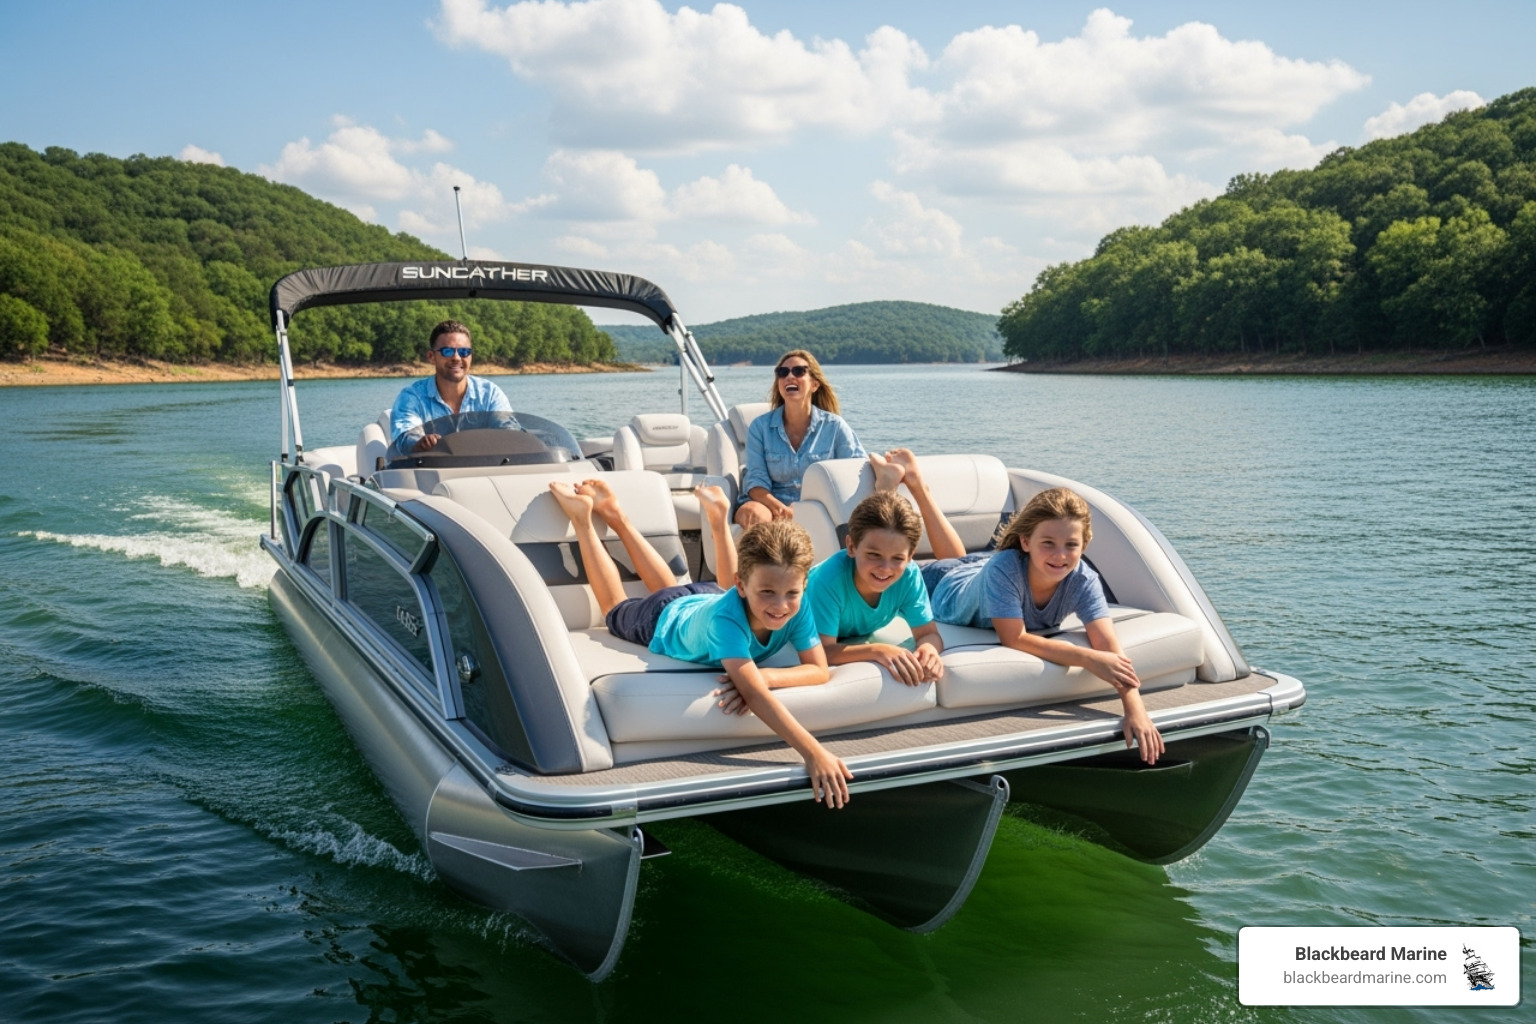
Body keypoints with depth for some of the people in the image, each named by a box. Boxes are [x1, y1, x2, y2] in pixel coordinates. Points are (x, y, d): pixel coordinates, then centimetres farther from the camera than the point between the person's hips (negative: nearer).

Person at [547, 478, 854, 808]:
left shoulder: (798, 607, -39)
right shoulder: (724, 616, -53)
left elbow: (820, 670, -37)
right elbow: (754, 694, -61)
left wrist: (768, 676, -55)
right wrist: (813, 752, -71)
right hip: (663, 622, -4)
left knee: (674, 587, 38)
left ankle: (615, 514, 47)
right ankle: (583, 517, 39)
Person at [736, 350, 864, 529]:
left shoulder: (834, 426, 5)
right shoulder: (760, 427, 6)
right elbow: (756, 479, -2)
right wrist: (779, 507, -24)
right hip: (773, 503, 0)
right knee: (751, 513, -35)